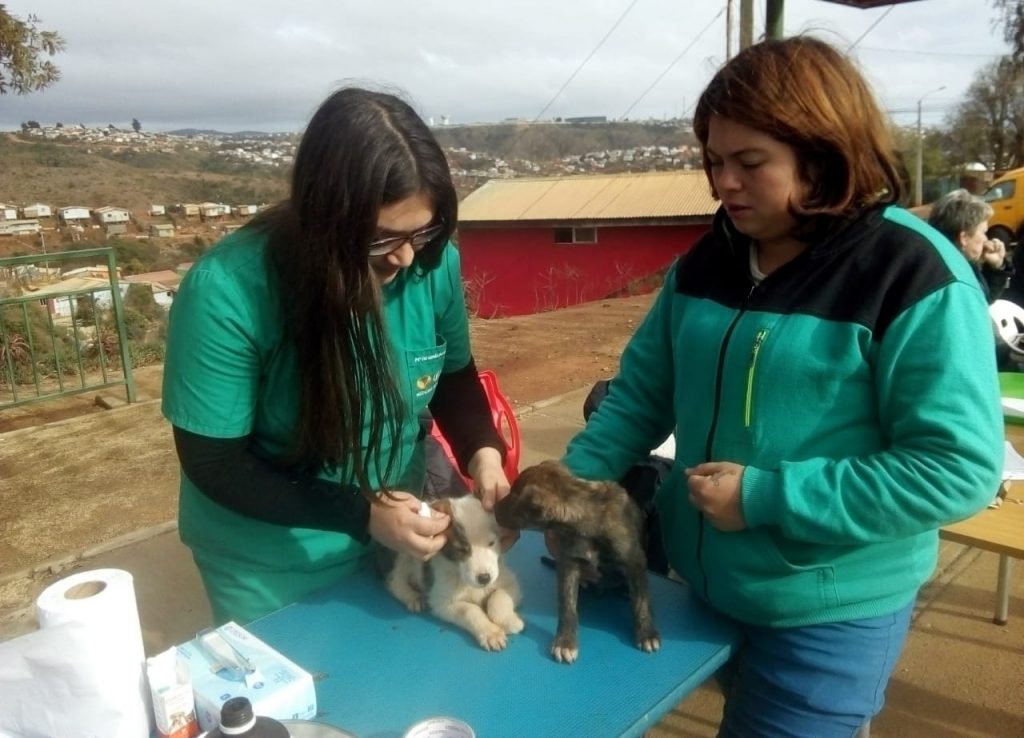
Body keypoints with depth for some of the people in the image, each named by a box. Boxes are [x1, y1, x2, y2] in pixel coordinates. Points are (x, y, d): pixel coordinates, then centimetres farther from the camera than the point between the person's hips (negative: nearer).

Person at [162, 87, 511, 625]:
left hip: (400, 537, 4)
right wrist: (361, 514, -28)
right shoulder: (226, 292, -28)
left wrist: (481, 450, -20)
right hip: (268, 567, -3)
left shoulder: (434, 263, -17)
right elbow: (214, 464, -21)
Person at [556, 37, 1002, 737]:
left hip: (830, 615, -6)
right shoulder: (706, 263, 0)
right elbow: (641, 390, 5)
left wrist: (767, 497, -24)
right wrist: (573, 481, -9)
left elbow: (959, 467, -21)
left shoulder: (916, 275, -18)